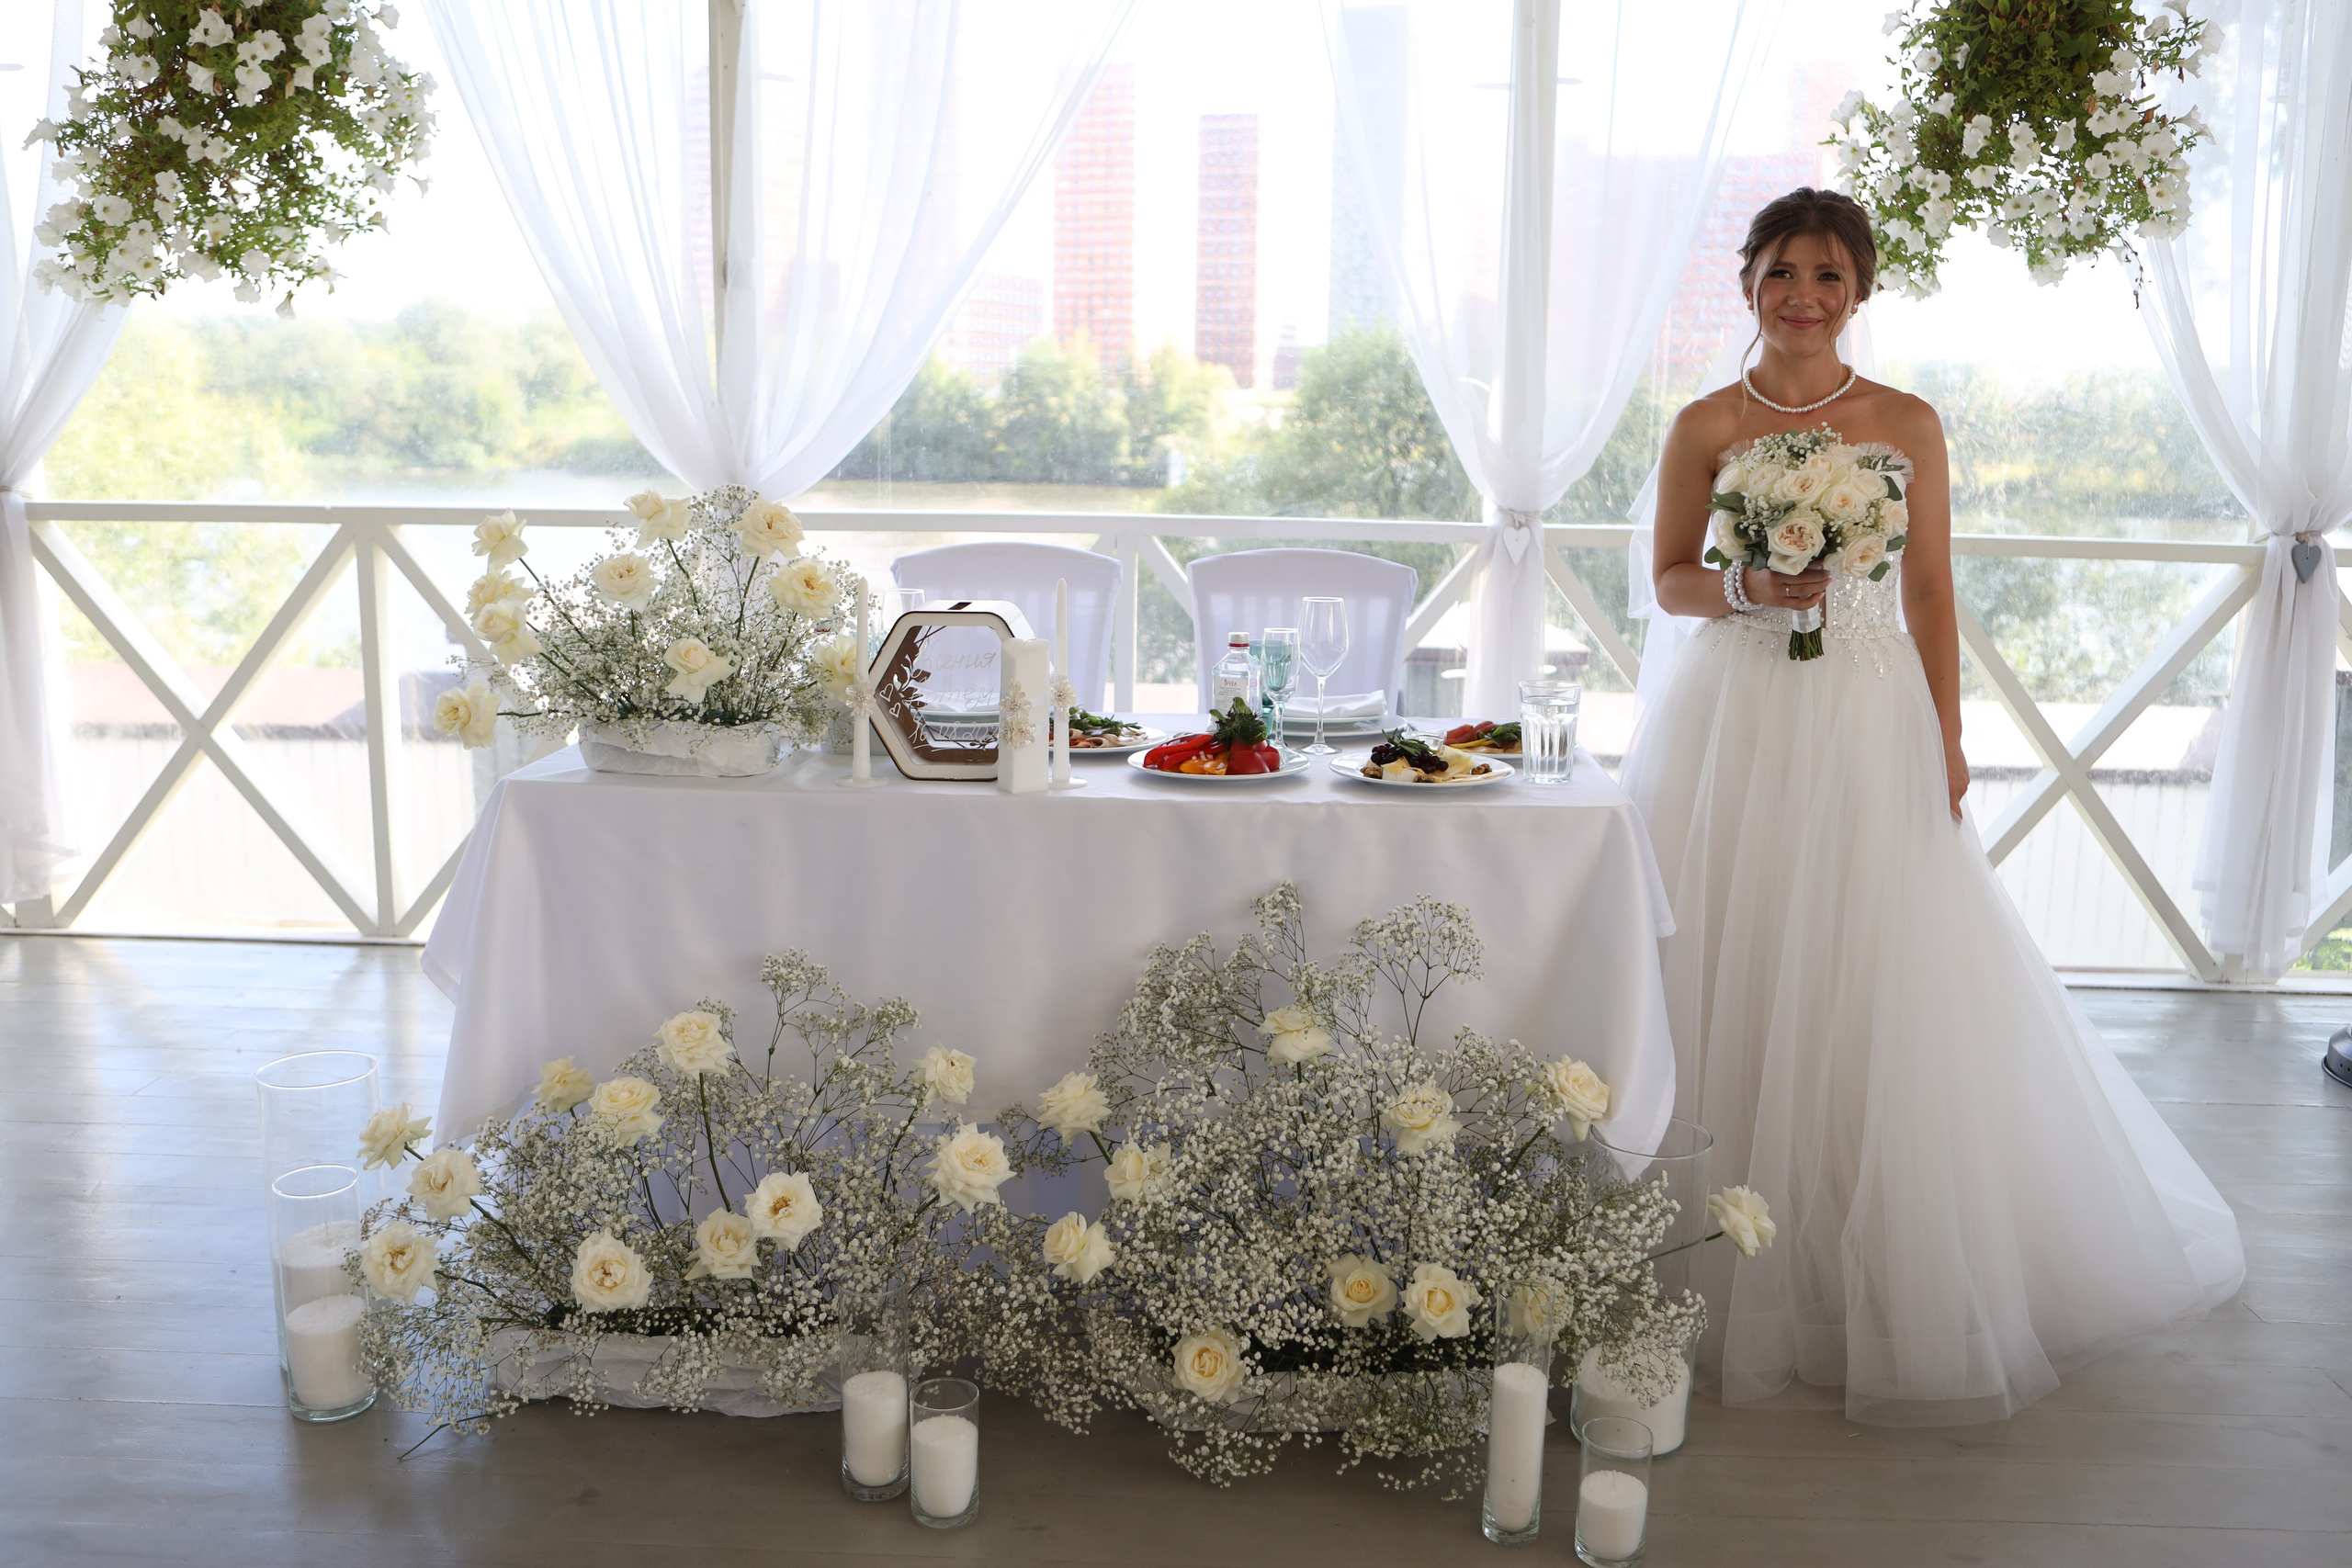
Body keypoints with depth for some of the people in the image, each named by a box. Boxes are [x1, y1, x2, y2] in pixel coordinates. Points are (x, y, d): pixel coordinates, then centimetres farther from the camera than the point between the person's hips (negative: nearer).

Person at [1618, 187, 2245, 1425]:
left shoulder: (1907, 426, 7)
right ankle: (1739, 1281, 14)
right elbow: (1669, 582, 6)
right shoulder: (1706, 427, 4)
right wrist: (1747, 589, -14)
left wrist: (1946, 739, -1)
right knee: (1734, 989, 0)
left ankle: (1883, 1286, 15)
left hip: (1869, 727, 1)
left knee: (1881, 991, -1)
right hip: (1737, 723, 0)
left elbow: (1930, 595, 6)